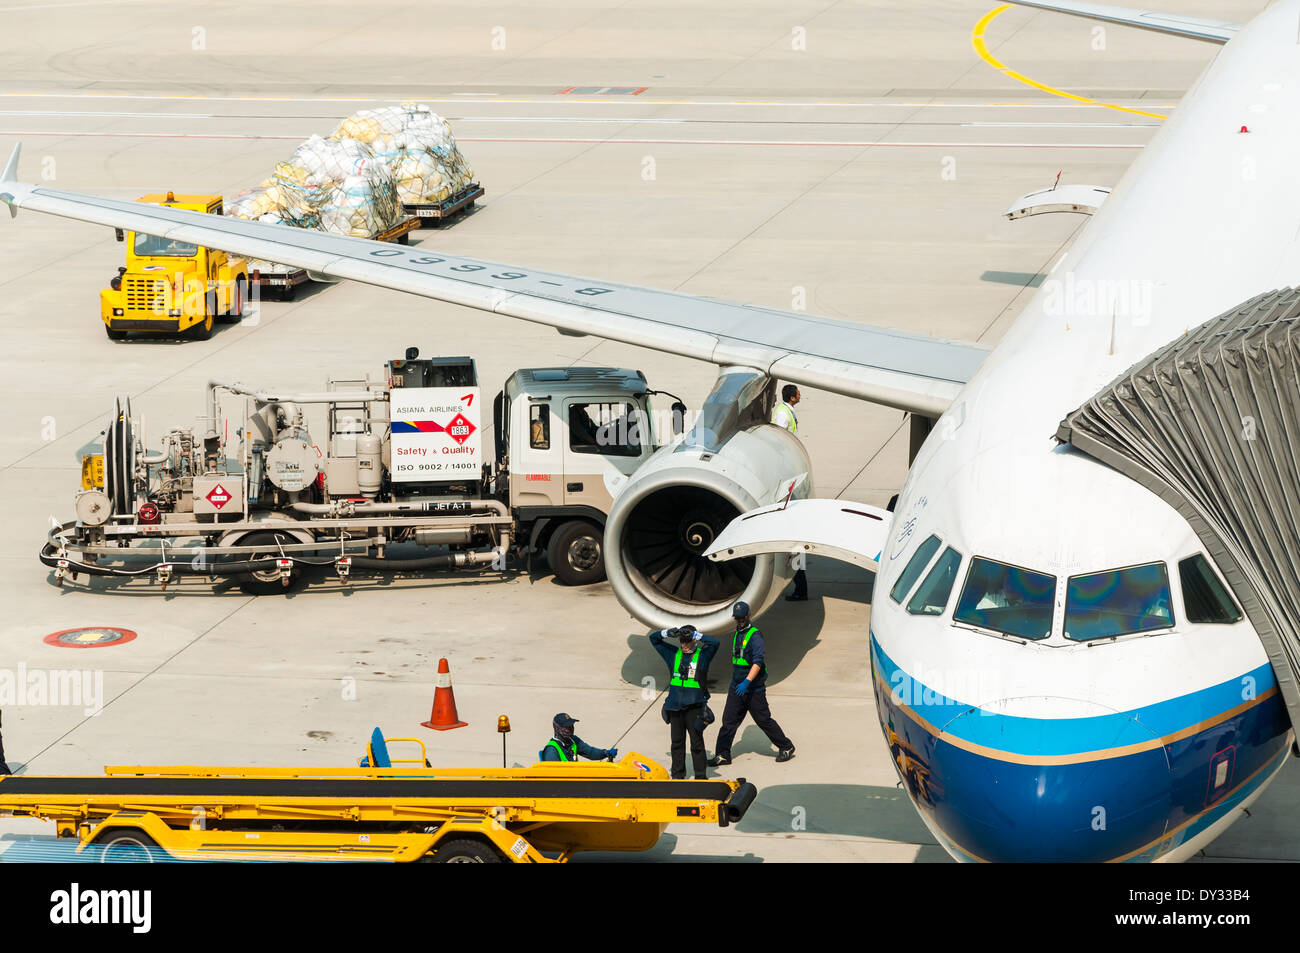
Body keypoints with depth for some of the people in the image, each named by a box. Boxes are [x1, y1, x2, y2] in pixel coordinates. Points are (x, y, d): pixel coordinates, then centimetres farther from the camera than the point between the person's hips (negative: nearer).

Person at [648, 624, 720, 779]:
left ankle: (701, 776, 5)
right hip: (675, 706, 4)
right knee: (677, 742, 10)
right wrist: (668, 633, -4)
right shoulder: (673, 654, 11)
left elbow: (714, 643, -17)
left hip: (694, 707, -4)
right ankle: (678, 775, 19)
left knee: (697, 742, -2)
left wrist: (696, 634, -16)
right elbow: (654, 638, 15)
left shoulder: (702, 655, 0)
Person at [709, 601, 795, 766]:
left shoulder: (754, 635, -14)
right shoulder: (736, 634, 13)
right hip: (736, 687, 7)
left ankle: (786, 748, 17)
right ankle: (723, 755, 5)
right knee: (728, 720, 1)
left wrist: (747, 682, -35)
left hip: (754, 689, -7)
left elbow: (758, 662, -24)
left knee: (763, 720, 2)